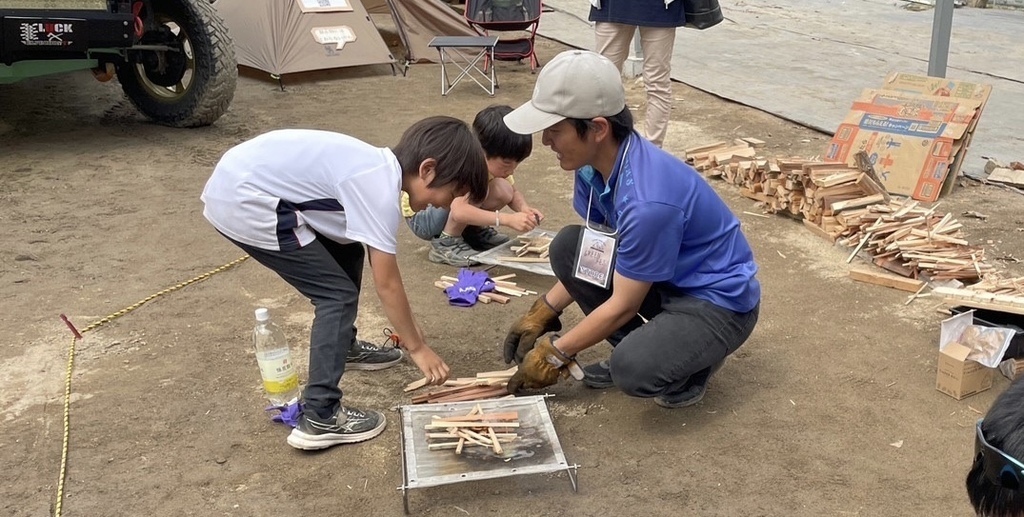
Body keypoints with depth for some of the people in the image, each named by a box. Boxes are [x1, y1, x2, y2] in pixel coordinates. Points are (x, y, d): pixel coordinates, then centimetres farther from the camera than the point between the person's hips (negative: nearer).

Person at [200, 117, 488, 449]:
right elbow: (387, 284, -11)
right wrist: (417, 347, 1)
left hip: (240, 181, 10)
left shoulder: (379, 166, 10)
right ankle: (319, 419, -1)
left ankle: (343, 346, 41)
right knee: (338, 294, -5)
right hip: (243, 203, -10)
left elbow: (380, 266, 19)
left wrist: (407, 328, 23)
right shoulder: (380, 190, -18)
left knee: (346, 254, 20)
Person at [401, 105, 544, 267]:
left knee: (503, 190, -16)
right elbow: (459, 212, -48)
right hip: (420, 215, -7)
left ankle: (472, 231, 8)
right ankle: (445, 243, -16)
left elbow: (513, 193, -3)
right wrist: (507, 219, -54)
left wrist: (524, 208, -26)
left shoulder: (495, 162, -13)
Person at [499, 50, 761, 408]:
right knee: (567, 247, -6)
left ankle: (697, 354, 3)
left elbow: (624, 305, -23)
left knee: (633, 371, -32)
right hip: (663, 278, 8)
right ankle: (639, 346, 6)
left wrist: (555, 353, -12)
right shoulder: (596, 162, -9)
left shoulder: (647, 200, -35)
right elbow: (590, 255, 7)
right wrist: (542, 313, 4)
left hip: (720, 301, -8)